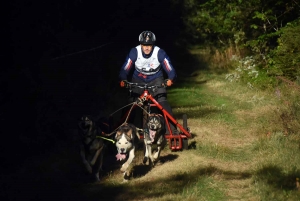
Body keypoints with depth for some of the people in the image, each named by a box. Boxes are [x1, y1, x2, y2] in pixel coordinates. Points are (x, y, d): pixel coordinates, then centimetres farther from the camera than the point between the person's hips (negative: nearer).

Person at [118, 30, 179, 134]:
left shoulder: (160, 53, -25)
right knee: (132, 102, -10)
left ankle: (173, 128, -15)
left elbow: (170, 68, -28)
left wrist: (171, 79, -48)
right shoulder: (134, 52, -23)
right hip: (138, 80, 2)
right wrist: (122, 80, -42)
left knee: (162, 101, -18)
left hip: (156, 79, -1)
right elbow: (126, 68, -23)